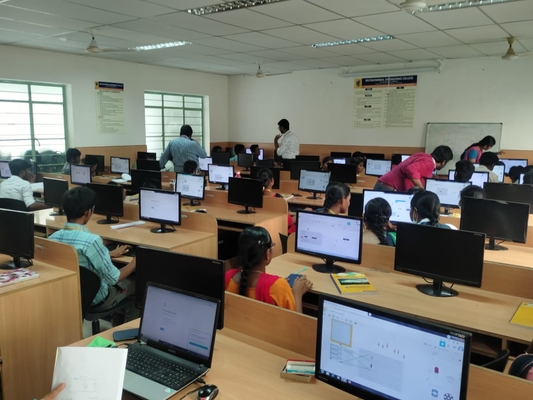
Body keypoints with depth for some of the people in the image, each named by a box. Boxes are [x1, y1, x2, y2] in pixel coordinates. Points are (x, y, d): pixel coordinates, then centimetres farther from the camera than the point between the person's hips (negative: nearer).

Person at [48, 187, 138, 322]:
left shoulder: (52, 238, -8)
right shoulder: (91, 240, -30)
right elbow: (113, 278, -21)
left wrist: (109, 255, 19)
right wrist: (135, 262, -5)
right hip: (95, 300, -7)